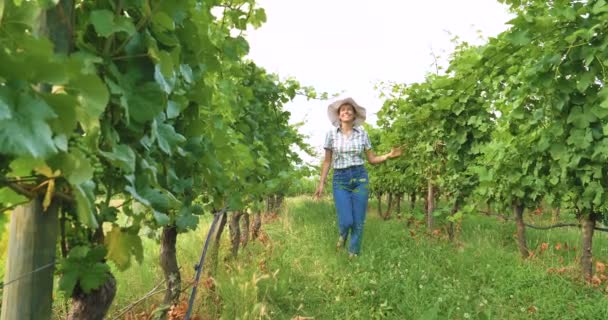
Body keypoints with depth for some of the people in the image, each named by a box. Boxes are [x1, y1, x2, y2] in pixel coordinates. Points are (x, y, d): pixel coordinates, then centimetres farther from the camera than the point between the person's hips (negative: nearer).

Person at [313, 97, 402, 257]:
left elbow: (372, 159, 8)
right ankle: (342, 234, 29)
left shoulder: (362, 133, 4)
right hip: (340, 179, -1)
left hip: (360, 178, 1)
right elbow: (327, 161, 6)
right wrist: (321, 183, 1)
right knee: (346, 221, -9)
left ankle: (354, 253, 22)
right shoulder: (331, 134, 2)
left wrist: (388, 155, -9)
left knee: (358, 221, 2)